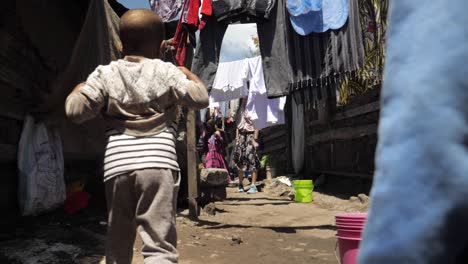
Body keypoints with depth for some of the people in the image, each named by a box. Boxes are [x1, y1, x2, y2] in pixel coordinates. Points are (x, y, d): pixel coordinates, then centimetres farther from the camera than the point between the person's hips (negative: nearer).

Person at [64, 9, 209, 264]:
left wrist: (77, 90, 24)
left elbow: (75, 111, 3)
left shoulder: (105, 74, 9)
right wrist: (189, 74, 22)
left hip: (117, 164, 3)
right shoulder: (167, 72, 6)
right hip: (158, 162, -2)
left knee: (118, 241, 20)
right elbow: (200, 99, 4)